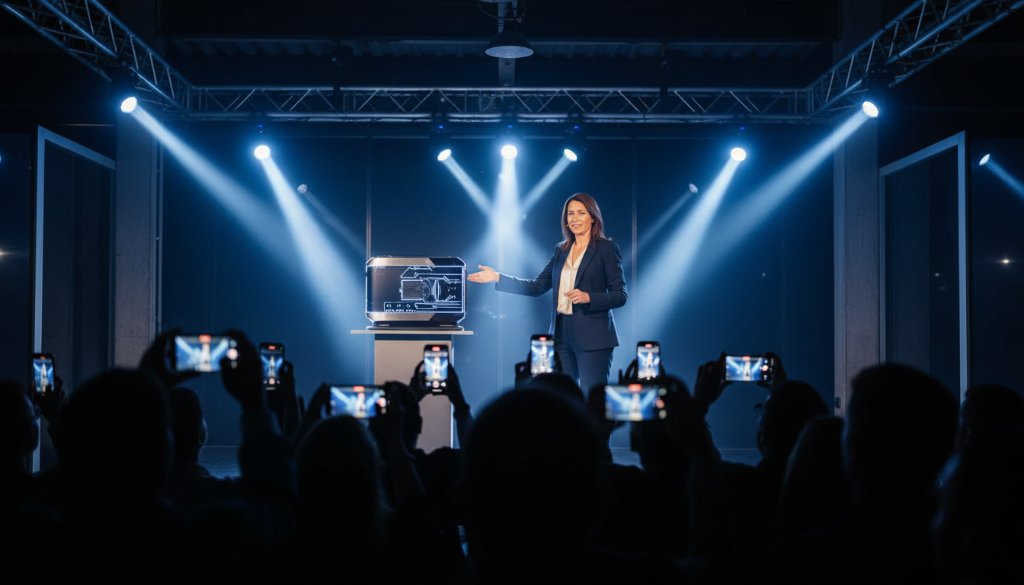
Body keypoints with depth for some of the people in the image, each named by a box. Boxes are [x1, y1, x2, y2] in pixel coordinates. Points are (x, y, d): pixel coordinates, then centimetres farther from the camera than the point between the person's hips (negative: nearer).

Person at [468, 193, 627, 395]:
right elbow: (537, 287, 13)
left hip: (593, 337, -6)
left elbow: (620, 295, -6)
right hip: (562, 333, 6)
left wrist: (588, 297, -21)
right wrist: (498, 278, 8)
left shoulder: (606, 248, -3)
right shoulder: (562, 249, 14)